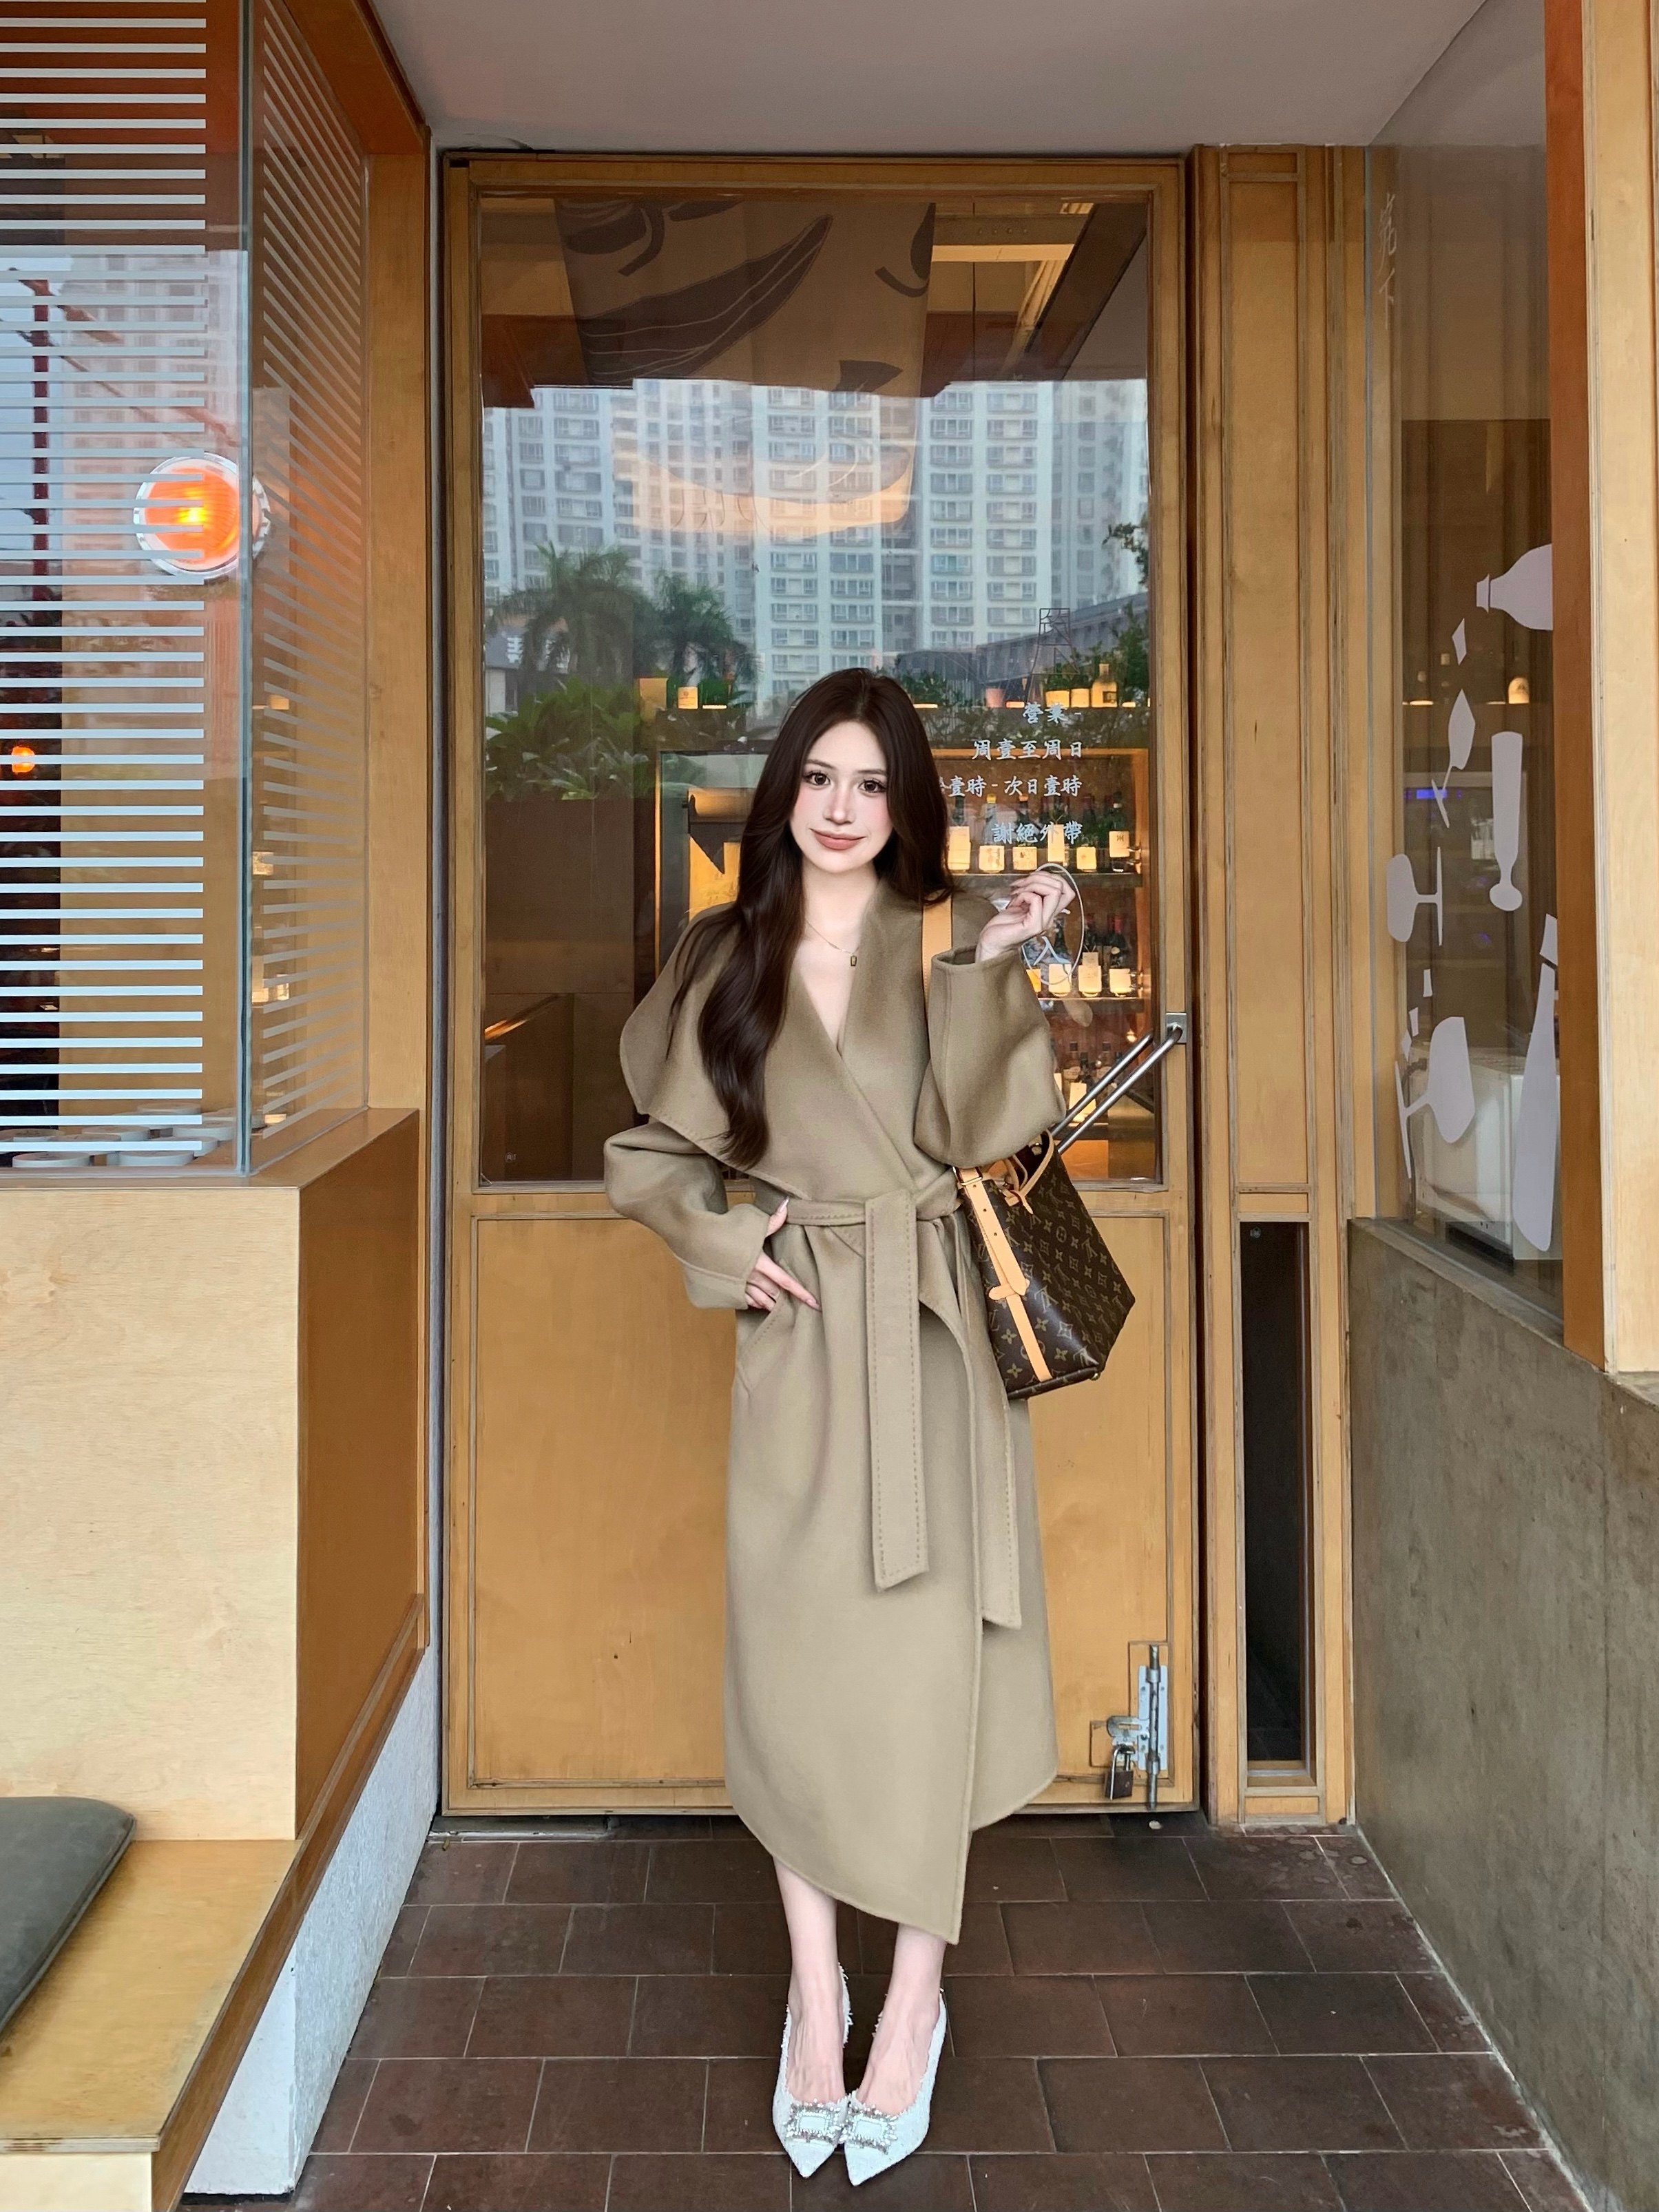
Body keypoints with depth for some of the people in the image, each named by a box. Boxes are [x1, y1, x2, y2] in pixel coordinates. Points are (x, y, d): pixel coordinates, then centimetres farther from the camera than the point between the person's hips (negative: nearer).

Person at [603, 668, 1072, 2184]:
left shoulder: (951, 939, 1)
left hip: (928, 1335, -1)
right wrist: (723, 1236, -4)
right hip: (795, 1338, 2)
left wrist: (993, 971, -23)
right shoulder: (722, 960, 6)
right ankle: (815, 1988, 23)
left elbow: (970, 1131, -12)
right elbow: (648, 1148, 12)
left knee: (924, 1660, 2)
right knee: (789, 1660, 5)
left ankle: (916, 2006, 19)